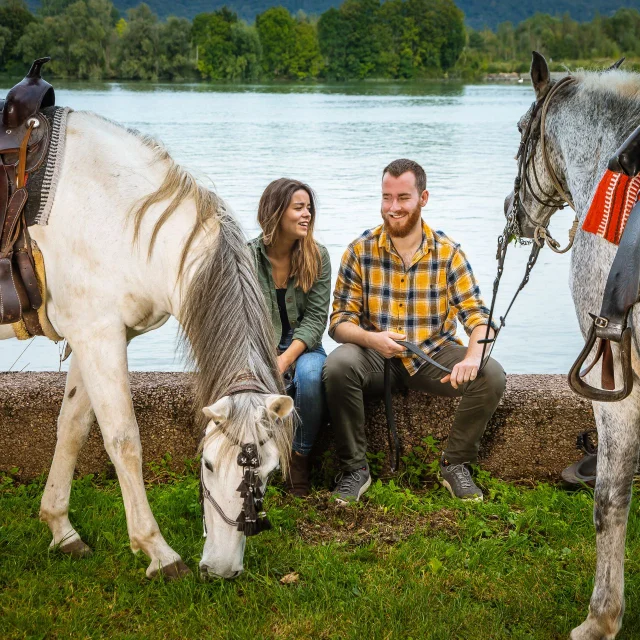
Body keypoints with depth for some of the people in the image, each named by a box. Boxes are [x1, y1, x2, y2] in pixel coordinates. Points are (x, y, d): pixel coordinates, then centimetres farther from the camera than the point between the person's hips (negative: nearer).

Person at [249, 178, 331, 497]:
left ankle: (300, 456, -12)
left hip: (303, 345, 1)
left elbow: (316, 317, -7)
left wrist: (287, 357, -22)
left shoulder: (316, 256, -2)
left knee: (309, 375, -34)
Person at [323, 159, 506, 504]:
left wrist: (473, 357, -29)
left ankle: (455, 464, 0)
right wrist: (371, 338, -28)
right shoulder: (360, 250, -4)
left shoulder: (448, 252, -3)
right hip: (376, 357, -1)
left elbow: (476, 314, -7)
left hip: (433, 353, 1)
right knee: (338, 365, -33)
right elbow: (340, 320, -5)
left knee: (491, 376, -24)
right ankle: (354, 468, -13)